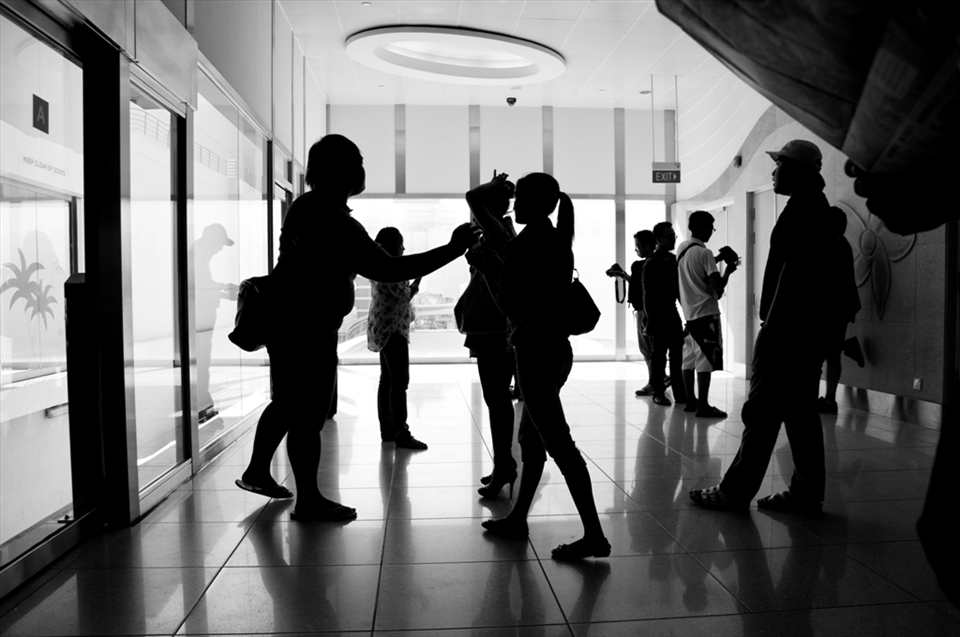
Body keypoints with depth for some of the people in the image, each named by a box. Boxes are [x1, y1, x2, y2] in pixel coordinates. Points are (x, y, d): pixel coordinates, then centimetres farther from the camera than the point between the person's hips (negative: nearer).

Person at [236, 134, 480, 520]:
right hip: (308, 329, -10)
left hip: (287, 322, 10)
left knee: (286, 404, 22)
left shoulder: (306, 206, 8)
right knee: (308, 414, 0)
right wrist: (453, 250, -26)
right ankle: (308, 501, 12)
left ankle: (257, 471, 37)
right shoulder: (334, 222, -24)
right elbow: (387, 270, -29)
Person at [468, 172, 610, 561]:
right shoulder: (558, 241, 11)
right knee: (531, 439, 16)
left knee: (558, 443, -7)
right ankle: (518, 519, 28)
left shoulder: (522, 246, -14)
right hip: (556, 347, 10)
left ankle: (594, 536, -3)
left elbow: (509, 306, -14)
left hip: (535, 351, -9)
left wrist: (485, 268, -3)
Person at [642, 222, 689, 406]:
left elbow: (678, 288, 14)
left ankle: (680, 393, 11)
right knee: (659, 357, 1)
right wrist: (651, 322, -14)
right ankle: (658, 393, 11)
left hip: (673, 314, 6)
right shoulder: (651, 264, -9)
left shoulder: (674, 260, 9)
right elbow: (648, 296, -11)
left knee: (677, 356, 5)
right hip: (658, 316, -5)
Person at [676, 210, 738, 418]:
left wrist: (717, 258, 19)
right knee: (705, 360, -6)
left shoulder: (682, 248, 8)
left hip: (689, 312, 8)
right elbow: (718, 287, -17)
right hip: (706, 313, -8)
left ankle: (690, 401, 18)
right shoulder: (704, 253, -15)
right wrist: (728, 269, -1)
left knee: (689, 359, 11)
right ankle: (703, 406, -5)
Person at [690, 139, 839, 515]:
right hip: (808, 328, 10)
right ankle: (806, 494, 17)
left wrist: (773, 325, -21)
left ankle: (736, 491, 2)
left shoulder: (802, 208, -11)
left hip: (788, 326, -10)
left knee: (762, 410, -5)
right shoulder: (815, 207, 18)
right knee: (800, 411, 11)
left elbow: (794, 275, -20)